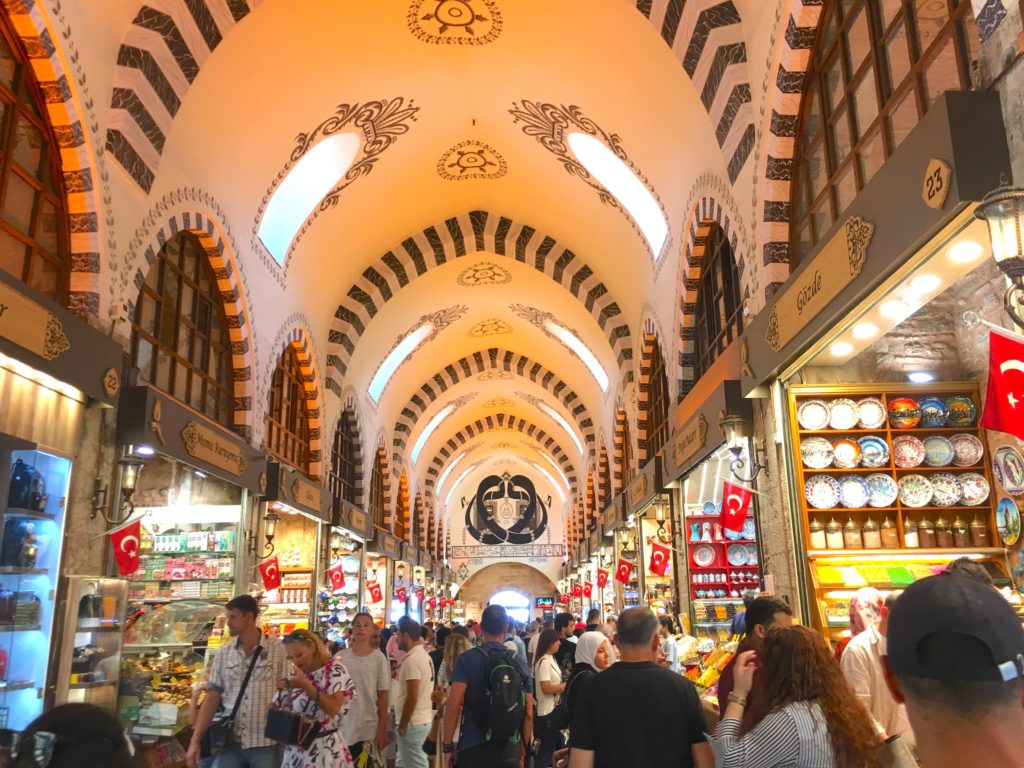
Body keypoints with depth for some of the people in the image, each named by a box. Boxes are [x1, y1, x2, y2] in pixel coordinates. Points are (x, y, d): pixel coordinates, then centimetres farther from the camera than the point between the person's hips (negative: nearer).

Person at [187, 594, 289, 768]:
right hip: (230, 743, 3)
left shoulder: (277, 649, -6)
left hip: (266, 744, -3)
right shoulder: (223, 653, 4)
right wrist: (195, 741, 0)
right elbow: (212, 698, 5)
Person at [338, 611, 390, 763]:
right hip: (342, 727, 1)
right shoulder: (341, 657, 1)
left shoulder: (378, 658, -3)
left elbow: (382, 695, -1)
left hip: (368, 728, -1)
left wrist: (383, 728, -3)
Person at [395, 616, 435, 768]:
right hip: (422, 719, 10)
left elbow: (412, 698, -22)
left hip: (413, 723, -10)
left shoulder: (412, 660, -19)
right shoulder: (424, 656, 11)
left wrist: (402, 726, -15)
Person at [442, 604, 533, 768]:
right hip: (508, 749, 3)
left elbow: (454, 706, -13)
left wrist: (447, 745, -4)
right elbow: (528, 715, 4)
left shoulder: (467, 659, -7)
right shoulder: (519, 665, 3)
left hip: (472, 748, -3)